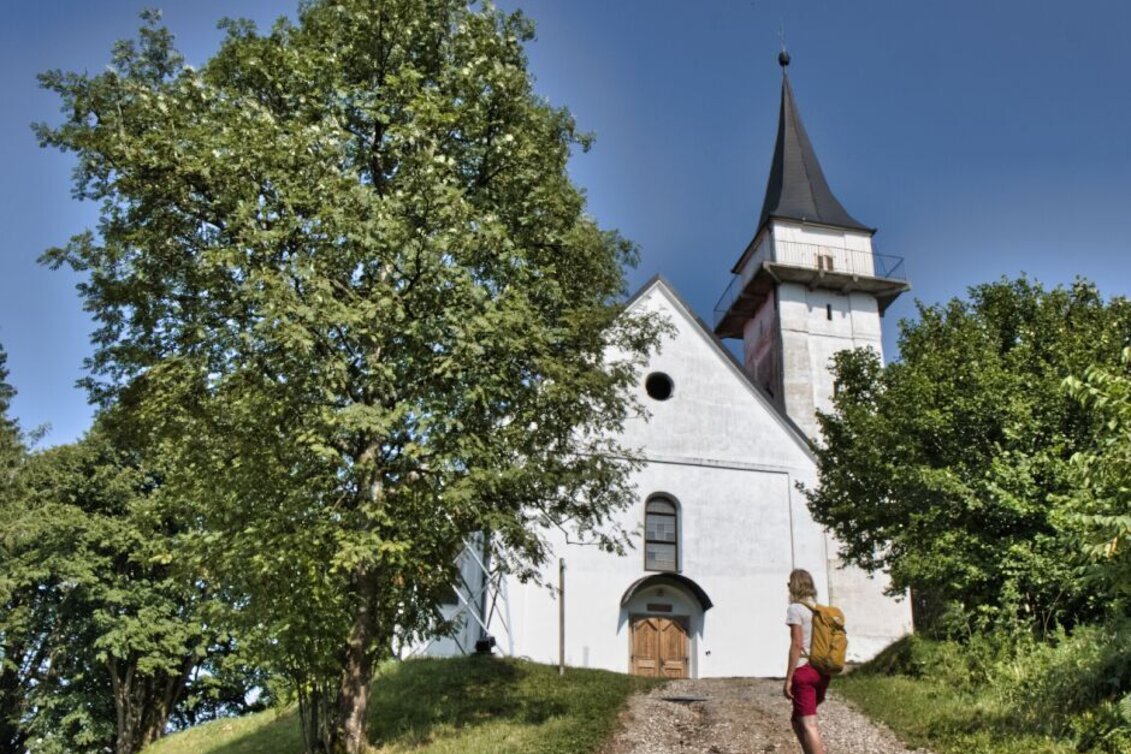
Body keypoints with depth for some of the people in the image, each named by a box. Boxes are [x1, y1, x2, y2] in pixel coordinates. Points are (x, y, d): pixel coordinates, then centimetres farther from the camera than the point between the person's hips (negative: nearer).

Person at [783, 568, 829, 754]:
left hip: (804, 670, -7)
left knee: (808, 725, -7)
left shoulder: (795, 609, -8)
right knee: (798, 720, 21)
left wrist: (788, 679, -11)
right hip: (822, 671, 7)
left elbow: (797, 645, -14)